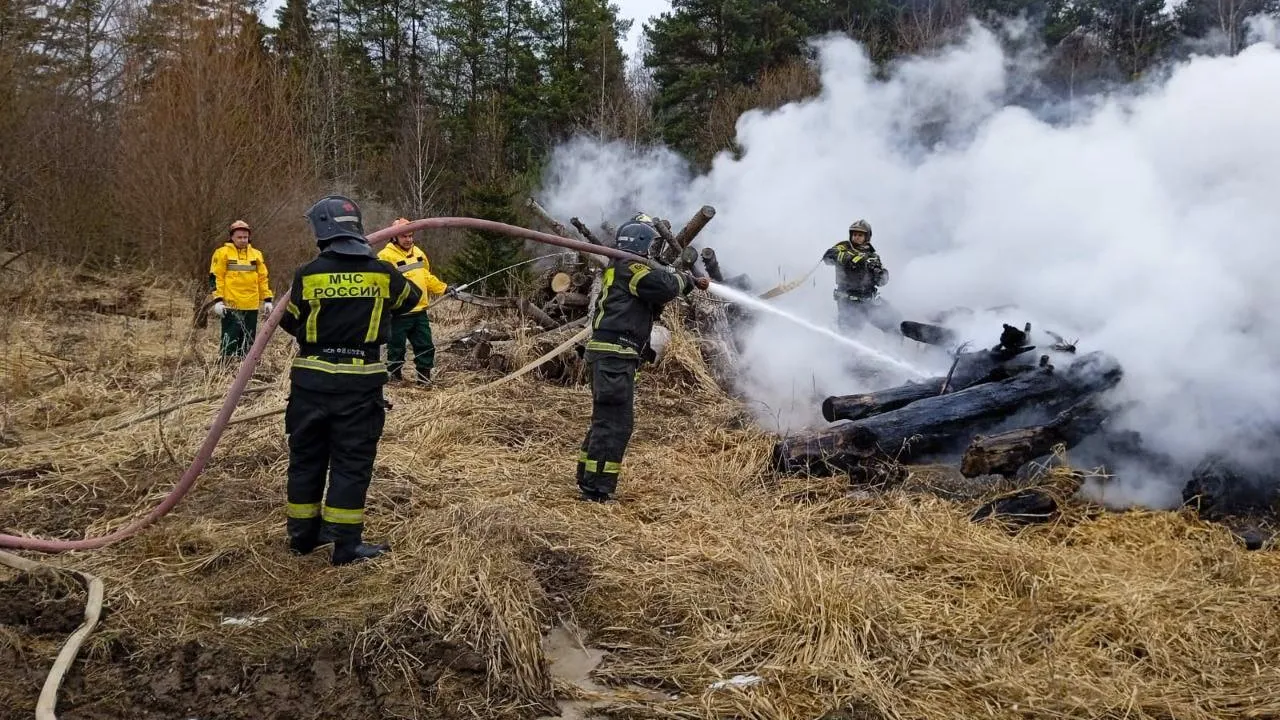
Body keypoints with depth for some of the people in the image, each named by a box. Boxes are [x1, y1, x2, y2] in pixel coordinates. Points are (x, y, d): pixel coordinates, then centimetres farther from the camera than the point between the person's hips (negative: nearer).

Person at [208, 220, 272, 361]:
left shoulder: (256, 254, 13)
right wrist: (217, 300, -11)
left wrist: (267, 299, 9)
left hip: (251, 307, 4)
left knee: (248, 342, 11)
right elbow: (215, 278, -3)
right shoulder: (222, 253, 0)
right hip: (231, 306, -4)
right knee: (230, 340, -5)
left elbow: (263, 279, 16)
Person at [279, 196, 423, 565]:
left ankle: (303, 535, 26)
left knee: (307, 458, 15)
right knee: (351, 463, 4)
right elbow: (412, 298, 17)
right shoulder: (382, 273, -4)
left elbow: (291, 323, 6)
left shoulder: (308, 274, -6)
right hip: (360, 382, -1)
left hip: (311, 379, 1)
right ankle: (345, 545, 5)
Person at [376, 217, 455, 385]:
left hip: (419, 311, 7)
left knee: (426, 346, 11)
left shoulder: (418, 252, 13)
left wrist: (444, 289, 18)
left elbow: (427, 277, 23)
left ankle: (424, 377, 22)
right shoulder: (386, 256, -12)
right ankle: (395, 377, 18)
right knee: (396, 348, 4)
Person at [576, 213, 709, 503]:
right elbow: (665, 285, -22)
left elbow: (651, 306, 22)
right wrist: (689, 280, -1)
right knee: (615, 422, -10)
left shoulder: (618, 269, 23)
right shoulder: (630, 268, -9)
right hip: (615, 355, -11)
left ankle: (588, 481, 25)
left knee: (606, 420, 18)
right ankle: (597, 490, -9)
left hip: (608, 355, 11)